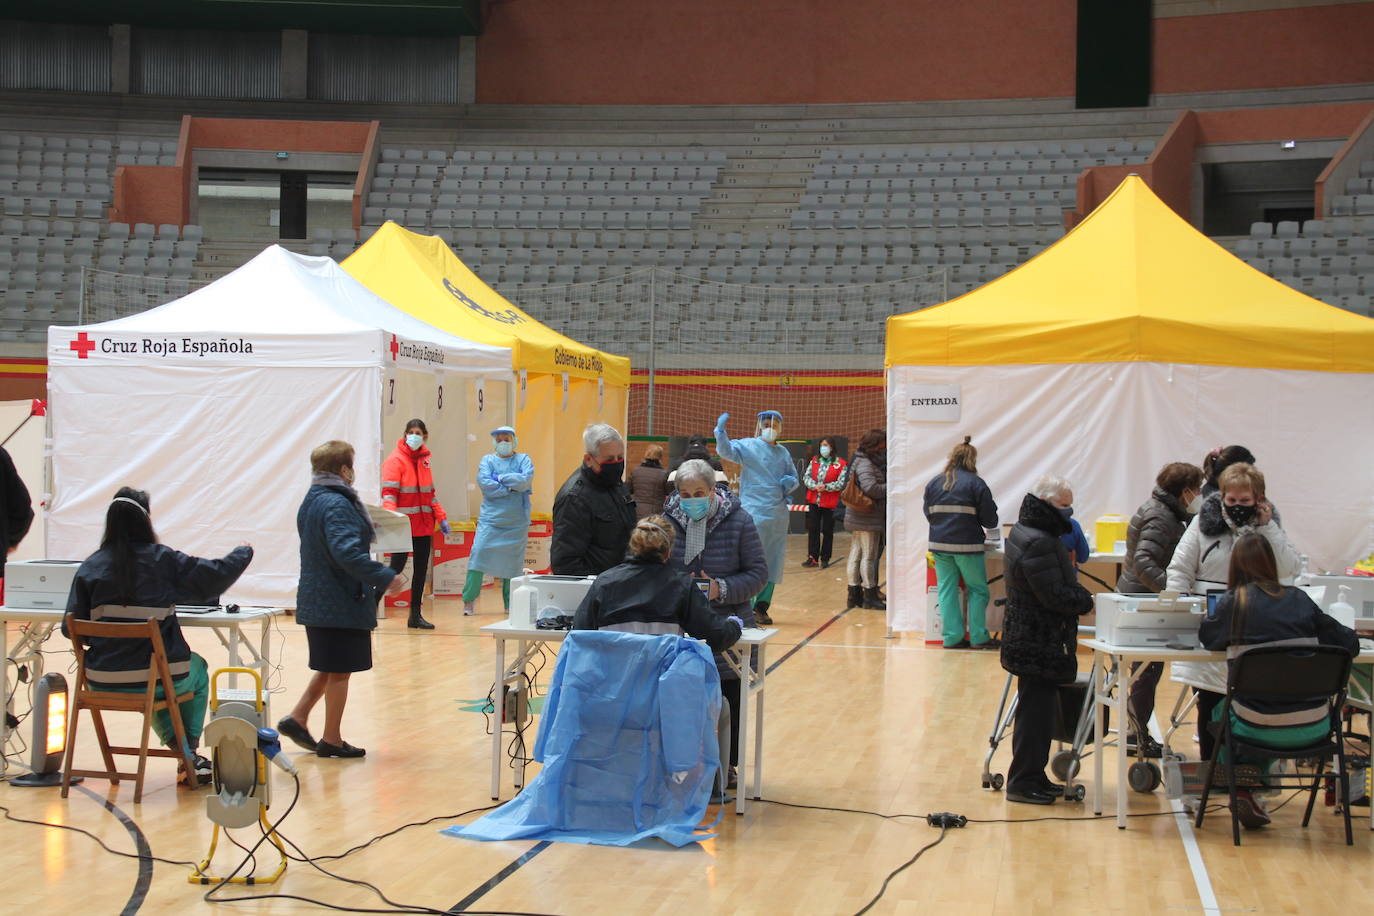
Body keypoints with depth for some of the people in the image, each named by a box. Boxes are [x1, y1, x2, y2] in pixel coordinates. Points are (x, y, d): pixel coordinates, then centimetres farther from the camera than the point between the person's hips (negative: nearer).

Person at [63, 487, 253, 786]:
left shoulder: (90, 567, -4)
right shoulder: (163, 560, -10)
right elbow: (216, 575, -4)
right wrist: (243, 552, 16)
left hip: (102, 682, 3)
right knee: (196, 668, 33)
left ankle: (179, 748, 28)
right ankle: (190, 754, 31)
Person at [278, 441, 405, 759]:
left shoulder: (310, 502, 11)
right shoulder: (337, 504, -19)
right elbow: (346, 552, -30)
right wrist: (385, 577, -28)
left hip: (315, 599, 9)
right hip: (341, 604, -9)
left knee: (330, 668, 21)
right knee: (339, 672, 2)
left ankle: (297, 719, 20)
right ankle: (332, 739, 10)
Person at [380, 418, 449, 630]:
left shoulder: (424, 460, 12)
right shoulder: (395, 460, -9)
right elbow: (388, 493, -16)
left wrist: (441, 517, 14)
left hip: (424, 525, 7)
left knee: (421, 569, 8)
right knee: (398, 565, -7)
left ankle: (415, 615, 16)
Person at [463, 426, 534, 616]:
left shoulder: (523, 459, 9)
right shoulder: (487, 460, 9)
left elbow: (526, 480, -10)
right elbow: (484, 483, -9)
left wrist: (500, 478, -8)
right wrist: (511, 487, -10)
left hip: (517, 522, 1)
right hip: (491, 519, -1)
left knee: (514, 561, 3)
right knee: (478, 554, -11)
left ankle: (511, 604, 10)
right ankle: (469, 600, -7)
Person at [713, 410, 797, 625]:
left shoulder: (783, 453, 15)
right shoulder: (748, 446, -1)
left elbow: (794, 478, 24)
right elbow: (726, 451, -17)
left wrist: (789, 483, 0)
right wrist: (720, 431, -34)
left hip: (778, 516, 6)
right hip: (754, 513, -6)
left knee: (773, 563, 8)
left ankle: (762, 605, 16)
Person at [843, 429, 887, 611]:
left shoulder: (871, 462, 17)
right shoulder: (865, 464, -14)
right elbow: (871, 488, -23)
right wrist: (891, 487, -12)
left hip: (857, 519, 10)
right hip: (867, 519, -10)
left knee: (855, 555, 11)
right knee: (869, 556, -4)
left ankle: (854, 595, 17)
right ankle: (870, 596, 1)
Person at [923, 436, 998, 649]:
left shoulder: (934, 483, 5)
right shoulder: (976, 484, -8)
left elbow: (928, 514, 9)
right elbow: (990, 519, -8)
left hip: (939, 545, 4)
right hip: (968, 545, -4)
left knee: (947, 590, 8)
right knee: (978, 590, 7)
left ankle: (952, 637, 7)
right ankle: (978, 637, 7)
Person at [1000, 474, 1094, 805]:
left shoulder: (1023, 533, 13)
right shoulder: (1038, 543, -22)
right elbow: (1057, 596, -23)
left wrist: (1080, 595, 2)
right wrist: (1087, 601, -8)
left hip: (1029, 640, 11)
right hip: (1039, 646, -11)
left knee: (1037, 712, 17)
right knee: (1036, 713, -4)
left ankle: (1032, 777, 26)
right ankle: (1023, 782, 3)